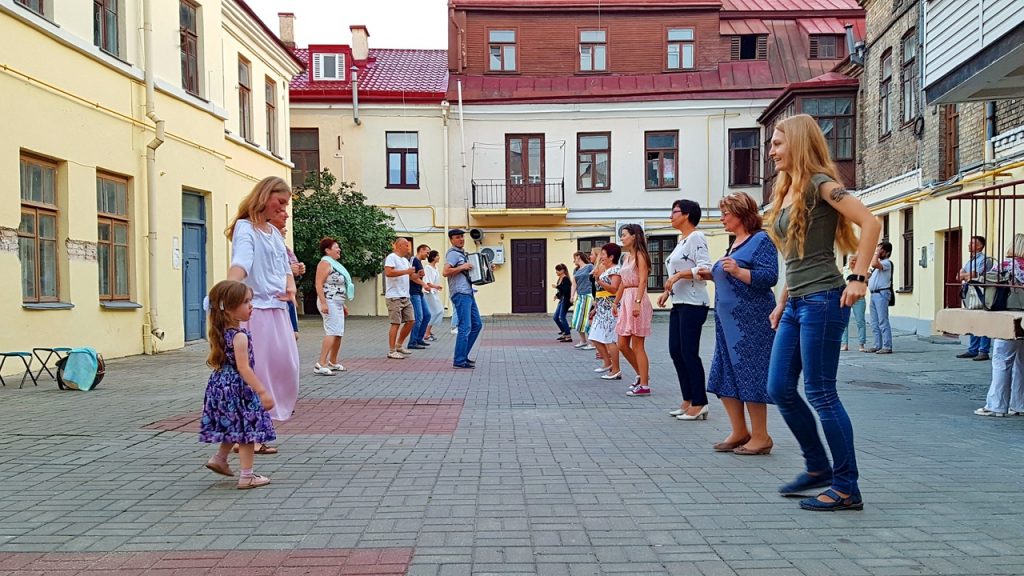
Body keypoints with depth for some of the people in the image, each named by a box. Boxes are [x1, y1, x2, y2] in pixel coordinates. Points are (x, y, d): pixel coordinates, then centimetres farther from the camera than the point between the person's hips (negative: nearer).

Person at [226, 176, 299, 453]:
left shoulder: (275, 232, 16)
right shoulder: (245, 228, -9)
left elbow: (285, 267, 23)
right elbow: (240, 263, -27)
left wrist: (290, 286, 2)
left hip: (277, 308, 8)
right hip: (255, 310, -8)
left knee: (284, 366, 9)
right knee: (256, 371, -5)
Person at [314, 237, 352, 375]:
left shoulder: (335, 264, 20)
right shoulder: (325, 263, -9)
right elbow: (319, 284, -18)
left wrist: (343, 304, 26)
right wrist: (323, 303, -25)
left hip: (337, 303, 10)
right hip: (329, 302, -10)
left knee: (339, 333, 11)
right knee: (332, 332, -17)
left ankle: (333, 362, 22)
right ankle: (321, 364, -21)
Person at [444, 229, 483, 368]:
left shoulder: (462, 253, 20)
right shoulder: (453, 253, -9)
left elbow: (470, 271, 33)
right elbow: (446, 272, -22)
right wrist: (462, 267, -18)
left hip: (468, 294, 10)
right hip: (460, 294, -10)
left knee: (477, 325, 13)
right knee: (465, 327, -9)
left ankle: (463, 355, 18)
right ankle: (459, 361, -4)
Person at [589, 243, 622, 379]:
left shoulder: (615, 270, -9)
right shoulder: (604, 270, 20)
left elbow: (614, 288, -21)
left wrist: (598, 280, -25)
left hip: (610, 308, -10)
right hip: (601, 309, 10)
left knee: (609, 339, -9)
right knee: (595, 337, 11)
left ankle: (616, 370, -3)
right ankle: (607, 363, 22)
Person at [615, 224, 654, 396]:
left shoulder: (640, 255, -7)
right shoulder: (627, 256, 18)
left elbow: (643, 281, -17)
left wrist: (637, 302, -26)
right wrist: (616, 303, 21)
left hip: (637, 299, -9)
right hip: (625, 300, 9)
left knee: (637, 346, -6)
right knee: (623, 345, 9)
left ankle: (644, 385, 1)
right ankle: (641, 374, 23)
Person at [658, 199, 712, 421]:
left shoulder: (696, 237, -10)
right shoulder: (681, 240, 19)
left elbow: (705, 268, -20)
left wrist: (678, 274, -22)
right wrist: (667, 292, 13)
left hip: (693, 304, -10)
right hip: (678, 304, 10)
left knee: (689, 353, -6)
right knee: (675, 352, 9)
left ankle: (699, 404, 3)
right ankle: (688, 401, 18)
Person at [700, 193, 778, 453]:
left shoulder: (761, 240, -8)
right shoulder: (736, 243, 18)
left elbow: (769, 277, -19)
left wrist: (737, 271, -28)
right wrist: (712, 275, 14)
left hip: (750, 321, -9)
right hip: (728, 320, 9)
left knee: (749, 374, -5)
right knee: (725, 375, 10)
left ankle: (760, 437, 6)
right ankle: (739, 432, 20)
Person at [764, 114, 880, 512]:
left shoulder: (820, 183, -8)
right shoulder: (788, 190, 17)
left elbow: (870, 223, -19)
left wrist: (858, 277, -22)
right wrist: (782, 302, 20)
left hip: (822, 301, -9)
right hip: (796, 304, 9)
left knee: (820, 393, -4)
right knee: (779, 389, 10)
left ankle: (846, 488, 8)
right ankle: (818, 467, 26)